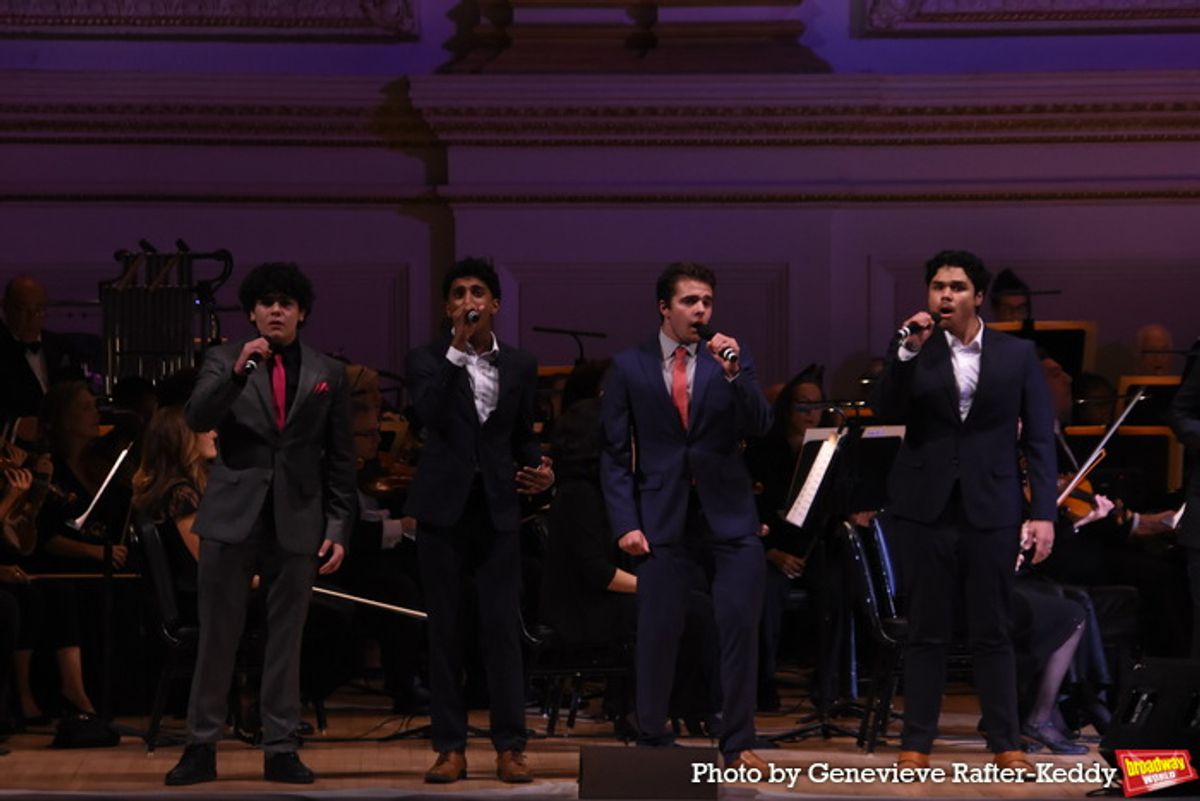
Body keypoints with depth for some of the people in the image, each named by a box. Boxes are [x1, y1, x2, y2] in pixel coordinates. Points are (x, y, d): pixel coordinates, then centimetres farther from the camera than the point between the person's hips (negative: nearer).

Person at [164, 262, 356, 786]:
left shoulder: (327, 374, 8)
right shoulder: (224, 361, 6)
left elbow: (340, 460, 8)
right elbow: (197, 419, -11)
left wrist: (338, 527, 2)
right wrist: (238, 371, -23)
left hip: (296, 520, 1)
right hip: (233, 516, -1)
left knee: (286, 639, 5)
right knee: (217, 636, 2)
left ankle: (280, 749, 10)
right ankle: (201, 746, 9)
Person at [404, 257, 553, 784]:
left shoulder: (520, 366, 10)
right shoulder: (427, 360, 2)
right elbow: (429, 415, -17)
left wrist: (538, 469, -1)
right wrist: (457, 348, -17)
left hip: (497, 508, 1)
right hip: (444, 506, -1)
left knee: (503, 627, -3)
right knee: (445, 629, 3)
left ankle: (509, 747, 1)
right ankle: (451, 748, 6)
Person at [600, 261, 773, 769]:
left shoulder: (731, 359, 7)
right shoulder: (629, 367, 4)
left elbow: (759, 426, -6)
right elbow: (615, 454, 3)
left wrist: (733, 374, -20)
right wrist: (626, 522, -6)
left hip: (728, 514, 1)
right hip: (664, 517, -1)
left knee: (740, 626, -3)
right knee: (657, 632, 2)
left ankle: (737, 743, 7)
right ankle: (652, 740, 15)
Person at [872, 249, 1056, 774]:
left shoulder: (1018, 355, 3)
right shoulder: (915, 350, 5)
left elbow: (1039, 439, 2)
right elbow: (887, 413, -8)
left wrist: (1044, 512, -6)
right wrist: (908, 351, -17)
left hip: (991, 508, -1)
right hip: (926, 507, 1)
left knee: (993, 632, 4)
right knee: (925, 632, 5)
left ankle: (1006, 745, 9)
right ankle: (915, 744, 9)